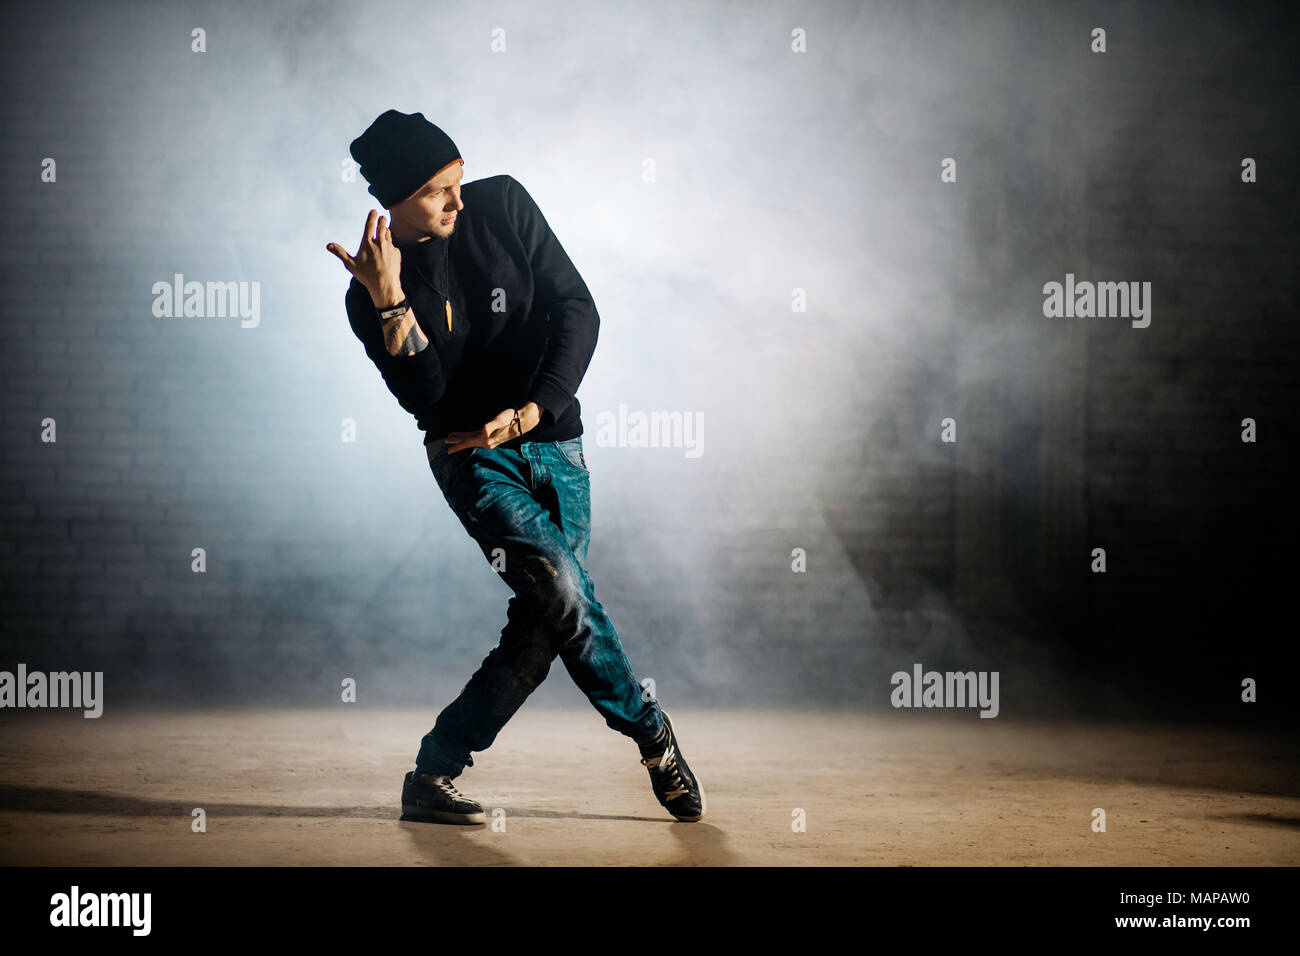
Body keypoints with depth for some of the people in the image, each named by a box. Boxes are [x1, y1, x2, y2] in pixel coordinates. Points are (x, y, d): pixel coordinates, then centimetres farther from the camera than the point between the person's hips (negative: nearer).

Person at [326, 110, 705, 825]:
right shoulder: (373, 297, -7)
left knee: (542, 627, -5)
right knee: (563, 590, -23)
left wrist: (531, 411, -14)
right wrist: (390, 302, -27)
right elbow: (426, 398, -17)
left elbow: (578, 310, -4)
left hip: (553, 442, 3)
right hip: (470, 453, -3)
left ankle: (433, 774, 9)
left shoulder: (503, 206, -3)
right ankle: (651, 736, -2)